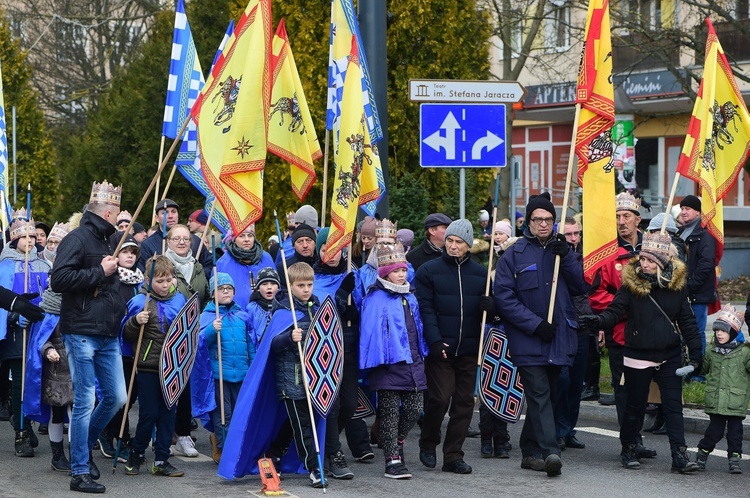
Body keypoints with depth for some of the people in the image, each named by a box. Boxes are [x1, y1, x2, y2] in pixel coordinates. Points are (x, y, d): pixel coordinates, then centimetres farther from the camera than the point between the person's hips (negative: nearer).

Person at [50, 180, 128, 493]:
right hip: (81, 334, -8)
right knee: (85, 402, -5)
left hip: (108, 335, 8)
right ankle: (79, 473, 2)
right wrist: (100, 273, -17)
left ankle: (84, 446, 28)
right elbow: (59, 279, -21)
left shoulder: (103, 241, 18)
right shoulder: (77, 239, -9)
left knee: (116, 397, 7)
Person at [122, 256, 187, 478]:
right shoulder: (140, 301, -5)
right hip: (147, 368, -4)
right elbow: (126, 334, -3)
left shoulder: (179, 299, 7)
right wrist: (136, 321, -21)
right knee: (149, 413, 0)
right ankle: (136, 454, 20)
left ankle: (162, 460, 13)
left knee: (168, 413, 7)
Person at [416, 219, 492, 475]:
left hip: (469, 348, 4)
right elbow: (424, 309, -5)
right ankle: (428, 444, 17)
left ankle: (453, 456, 10)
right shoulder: (428, 271, 0)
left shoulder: (480, 273, 11)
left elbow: (486, 308, 18)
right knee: (439, 398, -8)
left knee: (464, 401, 3)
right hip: (440, 348, -4)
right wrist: (435, 341, -16)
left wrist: (489, 306, -8)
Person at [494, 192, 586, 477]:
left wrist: (566, 257, -11)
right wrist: (535, 324, -14)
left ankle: (530, 451, 23)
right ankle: (549, 452, -22)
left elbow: (581, 287, 3)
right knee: (539, 395, -14)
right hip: (528, 340, -5)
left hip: (558, 337, 5)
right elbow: (504, 297, -7)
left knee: (545, 396, 11)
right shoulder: (515, 255, -1)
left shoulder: (561, 249, 12)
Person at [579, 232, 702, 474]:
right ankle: (628, 449, 25)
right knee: (635, 406, 8)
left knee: (673, 406, -2)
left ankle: (680, 456, -1)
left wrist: (695, 352, 3)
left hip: (669, 356, 1)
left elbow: (687, 321, 5)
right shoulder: (631, 283, -6)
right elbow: (615, 312, -9)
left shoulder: (677, 283, -2)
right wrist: (598, 320, -30)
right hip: (638, 356, -1)